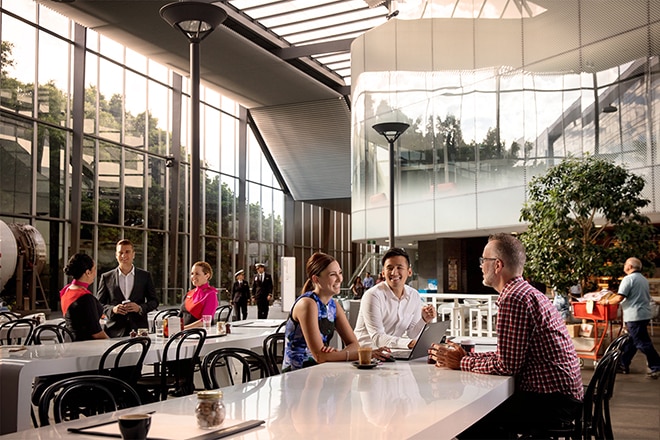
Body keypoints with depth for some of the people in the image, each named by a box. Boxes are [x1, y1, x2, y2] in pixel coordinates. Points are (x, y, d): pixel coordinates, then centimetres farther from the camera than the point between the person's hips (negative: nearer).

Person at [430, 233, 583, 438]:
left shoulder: (513, 299, -18)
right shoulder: (526, 292, 16)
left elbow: (506, 365, -21)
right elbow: (508, 355, 15)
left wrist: (462, 363, -9)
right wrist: (467, 356, 6)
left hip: (552, 401, -10)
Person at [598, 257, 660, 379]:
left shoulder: (629, 279, -13)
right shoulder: (643, 279, 16)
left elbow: (619, 298, -19)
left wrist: (607, 301, -4)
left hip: (635, 316, -10)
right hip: (645, 314, 10)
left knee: (642, 343, -5)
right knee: (630, 341, 14)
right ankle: (623, 364, 20)